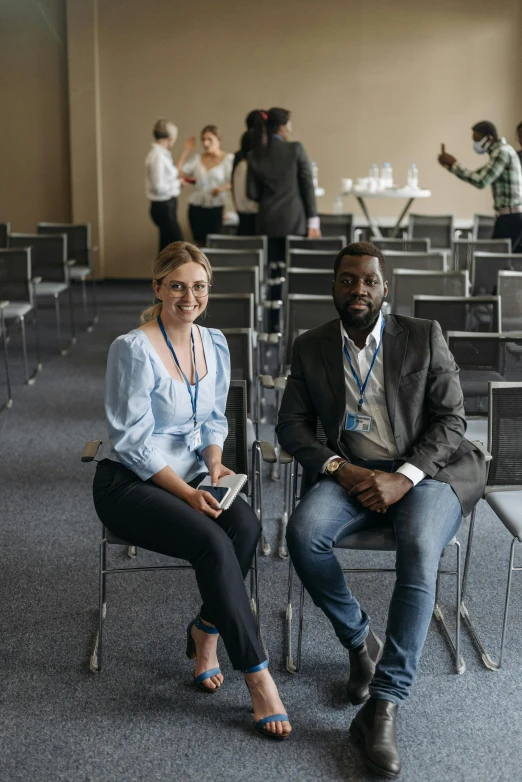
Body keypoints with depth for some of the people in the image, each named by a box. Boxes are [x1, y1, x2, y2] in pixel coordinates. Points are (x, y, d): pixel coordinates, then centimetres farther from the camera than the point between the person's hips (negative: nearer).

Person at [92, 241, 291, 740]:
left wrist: (214, 462, -5)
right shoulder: (134, 349, -15)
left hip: (189, 476, 6)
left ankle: (205, 632, -3)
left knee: (245, 524, -26)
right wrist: (187, 493, -22)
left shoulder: (214, 344, 6)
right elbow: (133, 441, -16)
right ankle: (256, 675, -19)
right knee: (213, 542, -30)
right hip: (129, 484, -6)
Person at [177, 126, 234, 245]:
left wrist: (222, 188, -25)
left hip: (215, 208, -4)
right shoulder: (197, 159, 12)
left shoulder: (228, 158, 1)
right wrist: (186, 151, 4)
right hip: (196, 207, 4)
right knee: (199, 243, 6)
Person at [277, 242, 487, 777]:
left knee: (419, 549, -34)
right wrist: (337, 467, -13)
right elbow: (291, 426, 6)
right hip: (352, 473, 2)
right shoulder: (310, 348, 9)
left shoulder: (424, 337, 3)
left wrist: (404, 477, -17)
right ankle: (360, 641, -2)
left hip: (424, 472, -2)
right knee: (303, 532, -29)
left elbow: (451, 419, -2)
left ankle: (382, 707, -27)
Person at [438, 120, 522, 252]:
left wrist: (454, 164, -12)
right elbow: (477, 176, 23)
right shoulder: (501, 151, 19)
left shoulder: (502, 152, -14)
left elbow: (481, 182, -21)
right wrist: (450, 166, 12)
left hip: (511, 216, -10)